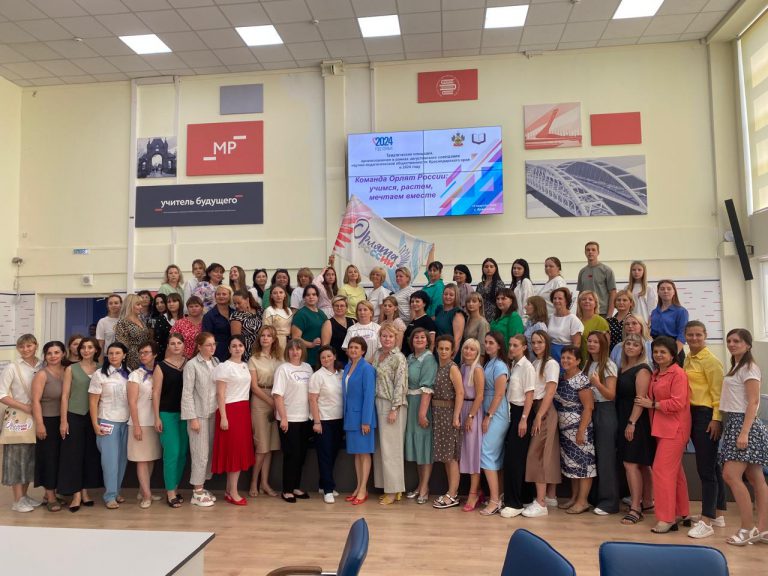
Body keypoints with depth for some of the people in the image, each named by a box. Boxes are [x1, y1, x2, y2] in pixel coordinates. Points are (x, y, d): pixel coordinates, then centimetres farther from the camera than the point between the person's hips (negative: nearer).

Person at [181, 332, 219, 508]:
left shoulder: (216, 362, 8)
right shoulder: (191, 365, -8)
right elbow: (187, 393, -10)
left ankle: (201, 488, 23)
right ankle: (197, 493, 10)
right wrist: (193, 418, -13)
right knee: (201, 454, -2)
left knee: (210, 453, 10)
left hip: (213, 414, 5)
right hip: (199, 414, -5)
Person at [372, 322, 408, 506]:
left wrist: (394, 409, -17)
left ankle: (394, 490, 8)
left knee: (390, 447, -2)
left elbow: (400, 385, -13)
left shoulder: (399, 358, -10)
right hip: (378, 403, 7)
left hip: (392, 405, -7)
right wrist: (375, 405, 12)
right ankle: (389, 487, 20)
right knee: (381, 447, 10)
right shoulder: (377, 354, 10)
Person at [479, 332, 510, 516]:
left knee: (487, 453, -10)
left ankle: (495, 501, -6)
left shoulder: (499, 366, -12)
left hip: (496, 415, -8)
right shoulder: (488, 364, 12)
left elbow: (499, 394, -16)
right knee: (496, 456, 11)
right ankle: (500, 497, 18)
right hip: (489, 414, 8)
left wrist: (488, 416, -15)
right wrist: (486, 416, 9)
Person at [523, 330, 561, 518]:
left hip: (545, 412, -6)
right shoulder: (534, 364, 13)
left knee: (537, 455, -9)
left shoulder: (551, 364, -7)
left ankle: (541, 503, -7)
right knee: (549, 454, 13)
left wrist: (539, 416, -17)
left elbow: (550, 393, -13)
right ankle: (551, 496, 22)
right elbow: (531, 391, 11)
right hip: (534, 409, 6)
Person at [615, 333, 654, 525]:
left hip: (637, 422, -8)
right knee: (641, 464, 16)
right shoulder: (622, 369, 13)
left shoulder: (642, 370, -10)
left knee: (630, 463, -10)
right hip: (624, 421, 8)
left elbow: (640, 399, -17)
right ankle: (647, 502, 26)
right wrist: (625, 423, 11)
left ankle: (635, 508, -4)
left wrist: (632, 422, -21)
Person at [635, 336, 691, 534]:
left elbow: (678, 403, -19)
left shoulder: (678, 374, -12)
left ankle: (667, 519, 0)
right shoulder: (655, 374, 14)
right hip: (661, 428, 9)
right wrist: (648, 404, 3)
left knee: (661, 470, -9)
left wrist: (652, 404, -13)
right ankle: (683, 514, 28)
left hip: (674, 430, -9)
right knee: (675, 471, 16)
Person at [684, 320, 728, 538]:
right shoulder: (687, 360, 14)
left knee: (705, 468, -6)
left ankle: (706, 522, -1)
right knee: (712, 465, 16)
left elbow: (718, 391, -13)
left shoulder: (710, 360, -10)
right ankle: (719, 514, 28)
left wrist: (716, 419, -17)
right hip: (692, 414, 8)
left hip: (706, 414, -8)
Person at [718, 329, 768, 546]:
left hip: (744, 423, -9)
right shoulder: (735, 367, 17)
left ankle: (748, 528, -3)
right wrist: (738, 430, 11)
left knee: (731, 475, -12)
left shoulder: (749, 367, -9)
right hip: (734, 422, 9)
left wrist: (744, 432, -22)